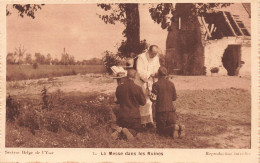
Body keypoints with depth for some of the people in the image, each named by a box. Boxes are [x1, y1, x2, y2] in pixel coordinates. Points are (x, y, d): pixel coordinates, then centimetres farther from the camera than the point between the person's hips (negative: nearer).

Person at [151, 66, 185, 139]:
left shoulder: (156, 84, -6)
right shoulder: (171, 84, 8)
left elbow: (154, 98, -7)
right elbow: (174, 97, 11)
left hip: (160, 110, -4)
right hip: (171, 109, 4)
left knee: (161, 130, 5)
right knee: (171, 125, 16)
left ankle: (173, 128, -25)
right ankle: (179, 128, -19)